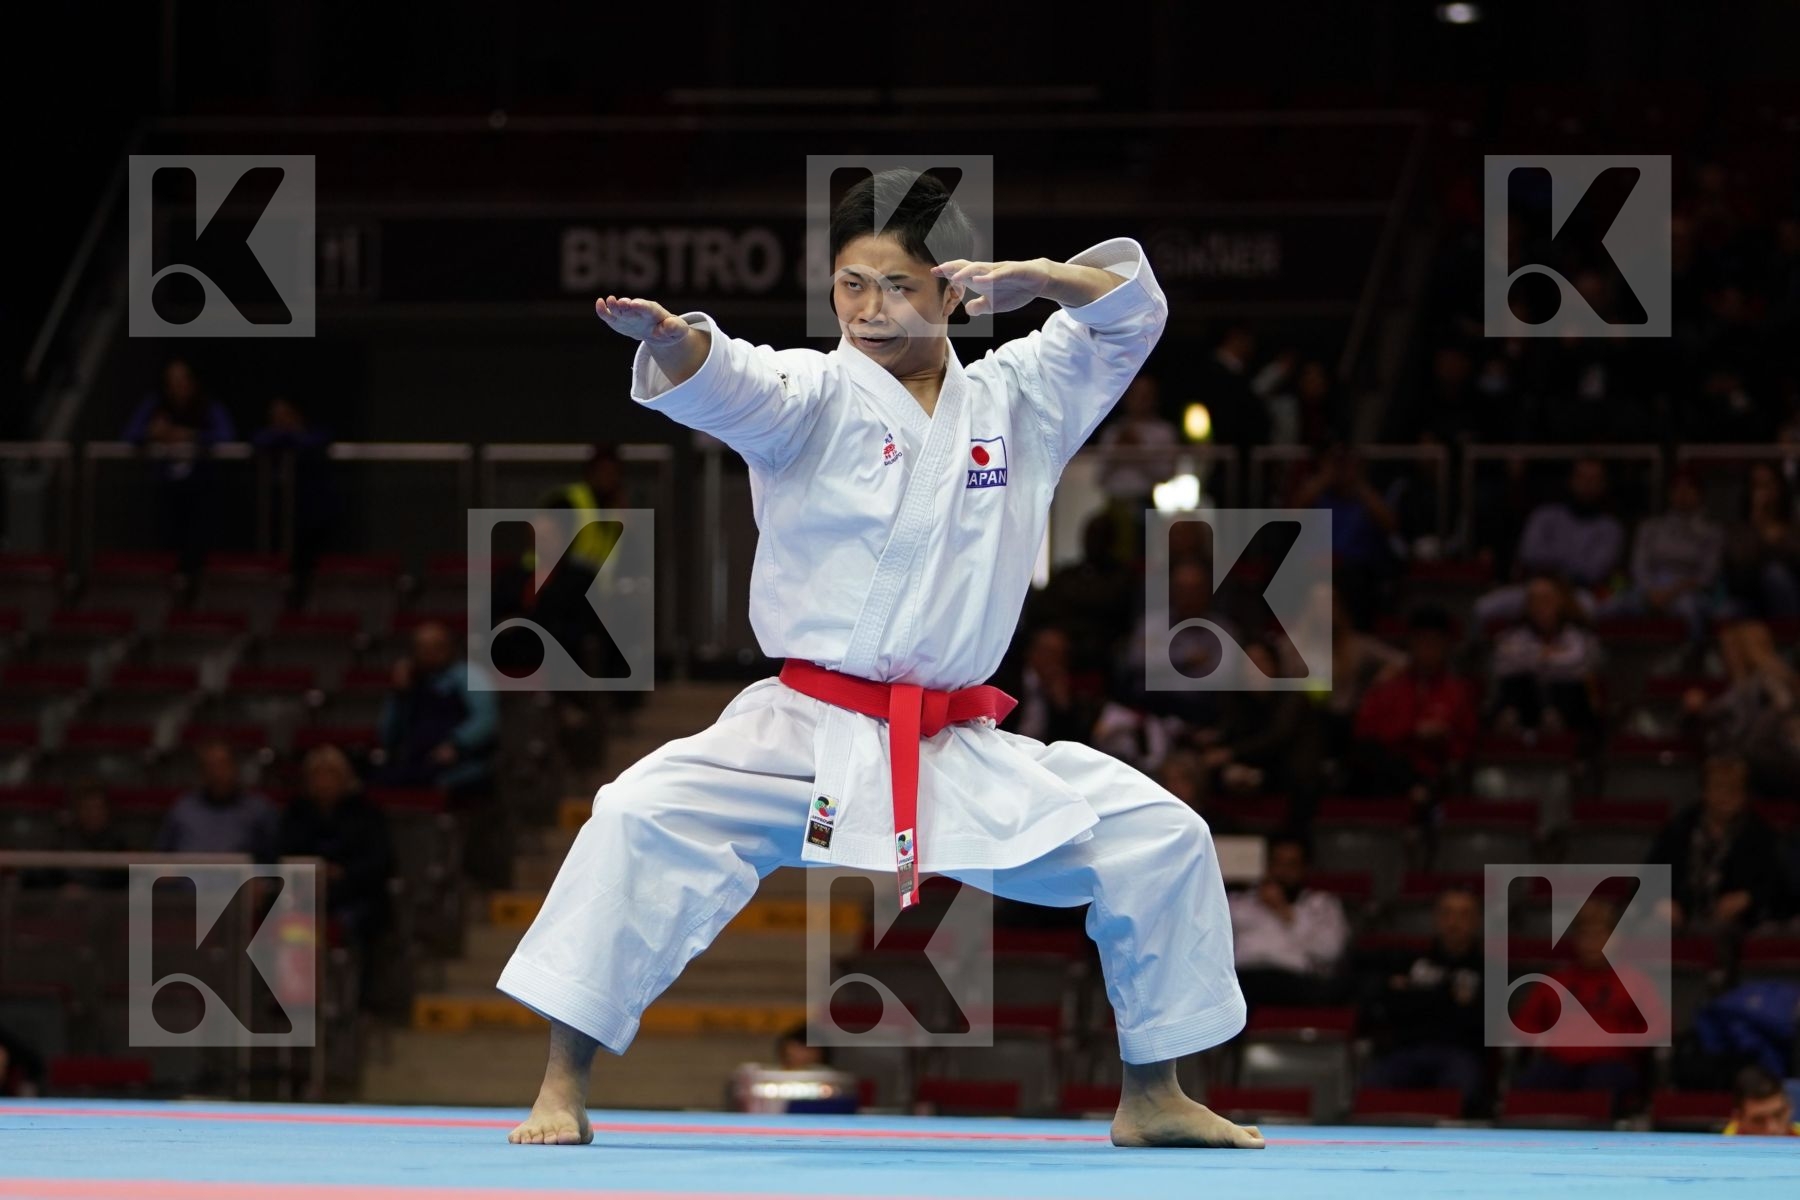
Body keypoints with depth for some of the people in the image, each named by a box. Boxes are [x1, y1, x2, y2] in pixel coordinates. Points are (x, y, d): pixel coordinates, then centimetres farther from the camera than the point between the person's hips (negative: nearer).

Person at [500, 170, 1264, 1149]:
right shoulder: (814, 396, -3)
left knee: (1160, 839, -3)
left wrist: (1035, 279, -11)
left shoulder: (1016, 401, 8)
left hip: (962, 755, 3)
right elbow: (729, 387, -24)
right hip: (809, 732, -3)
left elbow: (1132, 309, 10)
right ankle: (564, 1090, -18)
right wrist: (670, 337, -49)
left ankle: (1152, 1096, 16)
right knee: (640, 821, -25)